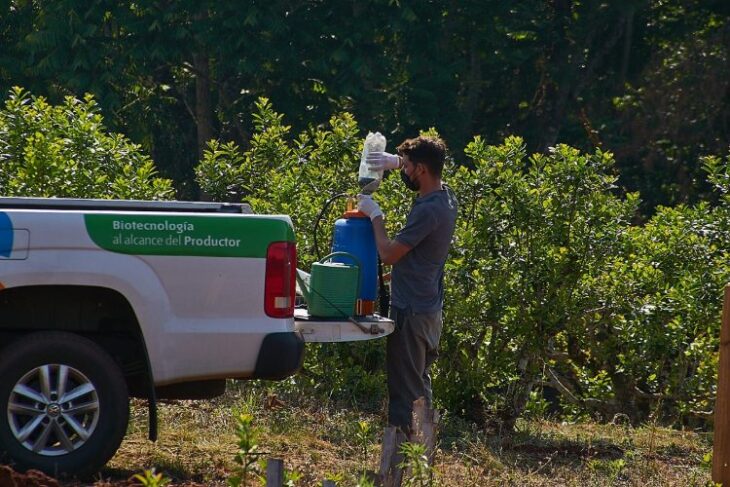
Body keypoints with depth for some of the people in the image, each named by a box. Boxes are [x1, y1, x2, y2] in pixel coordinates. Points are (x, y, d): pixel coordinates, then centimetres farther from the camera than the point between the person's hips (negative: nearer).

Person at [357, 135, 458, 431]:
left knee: (405, 389, -6)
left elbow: (388, 254, -21)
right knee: (420, 384, 18)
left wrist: (375, 215, -8)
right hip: (430, 307, 10)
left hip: (411, 311, -10)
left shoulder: (428, 210, -23)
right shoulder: (445, 197, 6)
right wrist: (396, 160, 9)